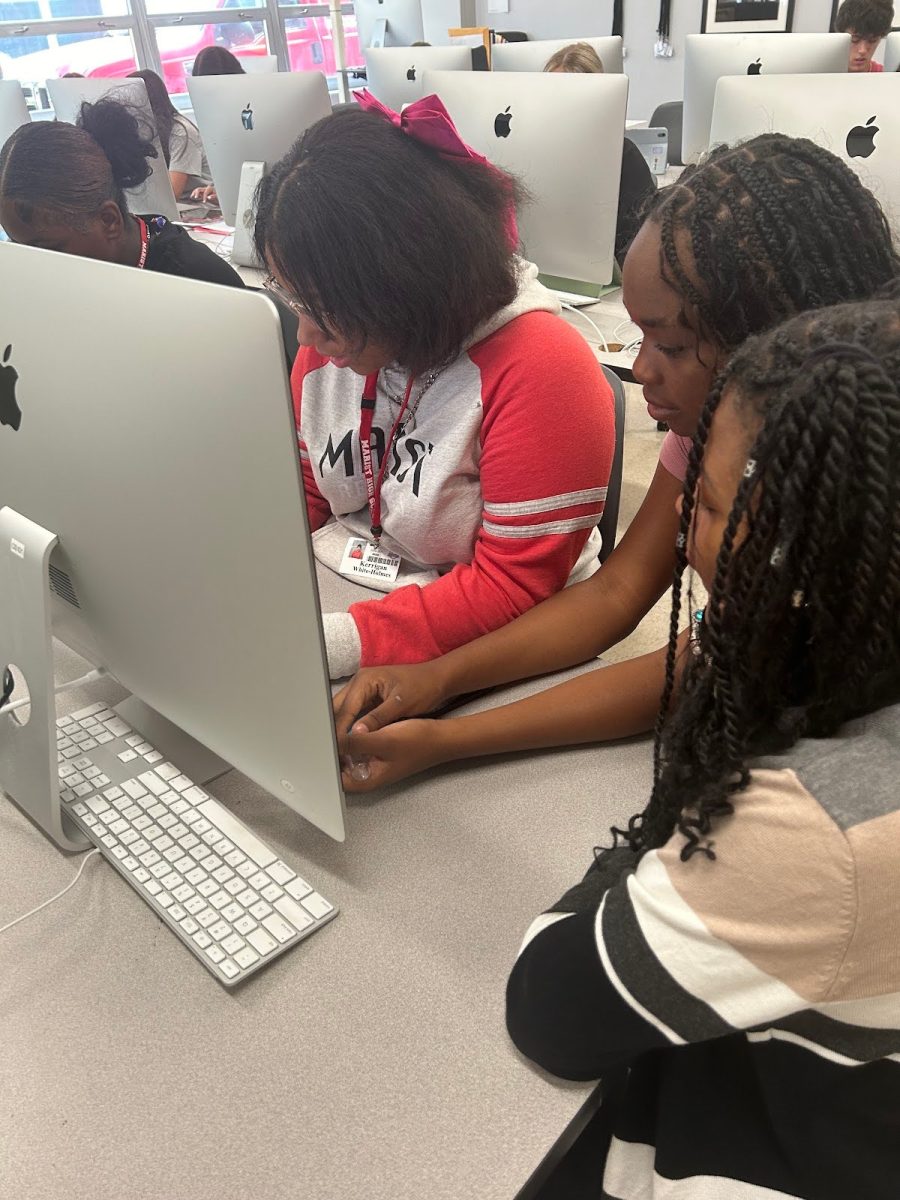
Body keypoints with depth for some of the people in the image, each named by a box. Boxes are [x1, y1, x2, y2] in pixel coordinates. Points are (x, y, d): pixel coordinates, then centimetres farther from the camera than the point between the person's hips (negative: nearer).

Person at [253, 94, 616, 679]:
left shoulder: (539, 369, -21)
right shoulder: (329, 343, 0)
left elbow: (513, 590, -20)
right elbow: (300, 498, 10)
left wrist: (335, 641, -28)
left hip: (468, 654, -6)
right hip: (334, 600, 6)